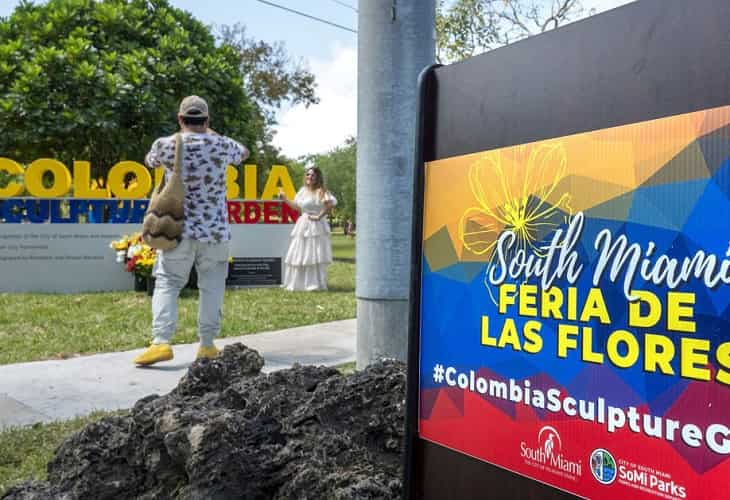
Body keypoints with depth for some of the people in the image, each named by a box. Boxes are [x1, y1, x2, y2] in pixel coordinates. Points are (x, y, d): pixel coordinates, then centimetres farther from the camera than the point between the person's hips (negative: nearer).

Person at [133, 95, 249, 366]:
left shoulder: (166, 145, -2)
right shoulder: (222, 145, 0)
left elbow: (150, 161, 23)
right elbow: (244, 153, 24)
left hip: (178, 228, -1)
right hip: (215, 229, 1)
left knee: (167, 283, 4)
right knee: (211, 286, 9)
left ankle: (161, 341, -10)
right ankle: (207, 344, 10)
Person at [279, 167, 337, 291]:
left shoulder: (320, 191, -11)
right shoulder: (303, 190, 12)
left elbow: (331, 203, -26)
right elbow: (297, 207, 21)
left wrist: (319, 216, -20)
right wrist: (284, 199, 12)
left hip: (315, 227, -8)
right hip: (302, 226, 8)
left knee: (314, 256, -6)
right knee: (299, 255, 10)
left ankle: (315, 284, 1)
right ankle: (298, 283, 19)